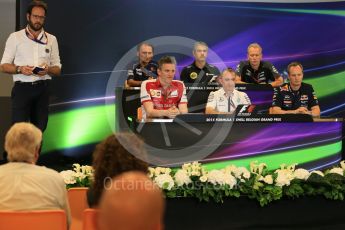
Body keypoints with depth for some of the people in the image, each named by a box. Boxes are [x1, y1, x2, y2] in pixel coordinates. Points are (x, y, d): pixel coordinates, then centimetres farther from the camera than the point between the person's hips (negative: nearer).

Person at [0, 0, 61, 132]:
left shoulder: (51, 39, 9)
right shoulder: (15, 37, 1)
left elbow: (57, 69, 11)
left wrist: (48, 70, -12)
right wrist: (20, 69, -19)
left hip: (42, 89, 3)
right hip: (22, 88, -3)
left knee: (39, 129, 6)